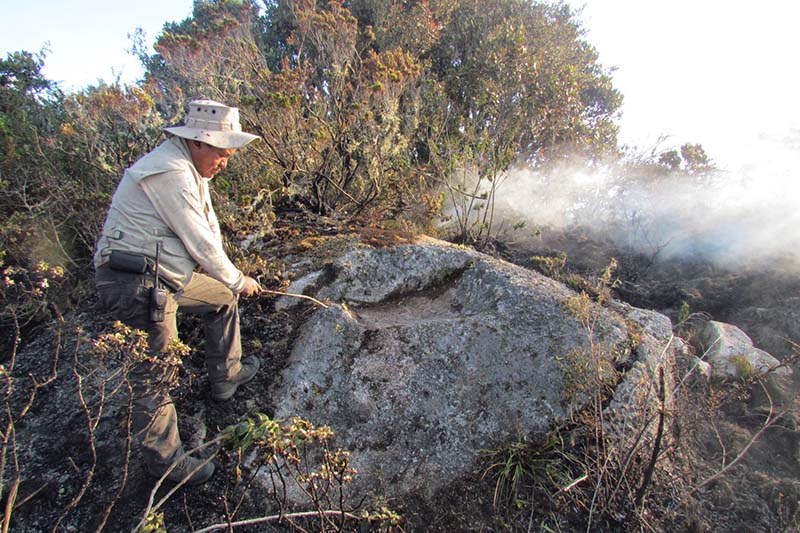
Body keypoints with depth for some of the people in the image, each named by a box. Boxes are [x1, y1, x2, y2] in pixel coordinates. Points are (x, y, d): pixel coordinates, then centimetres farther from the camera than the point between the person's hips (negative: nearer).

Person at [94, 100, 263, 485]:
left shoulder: (190, 168, 11)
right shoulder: (170, 173, -22)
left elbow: (209, 226, 14)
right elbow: (200, 243, -20)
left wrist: (228, 282, 10)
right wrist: (238, 281, -5)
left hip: (165, 276, 10)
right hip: (135, 284, -10)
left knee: (222, 299, 21)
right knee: (156, 373, -1)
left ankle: (225, 376, 37)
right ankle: (163, 460, 17)